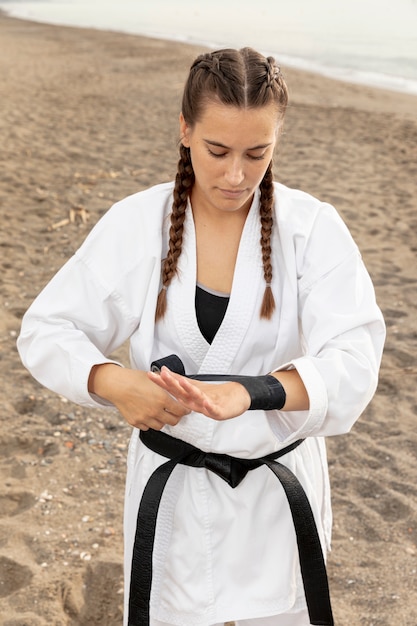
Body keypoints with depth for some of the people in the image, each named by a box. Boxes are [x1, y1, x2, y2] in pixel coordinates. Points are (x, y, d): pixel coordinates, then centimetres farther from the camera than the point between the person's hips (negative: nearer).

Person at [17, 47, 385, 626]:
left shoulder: (312, 227, -12)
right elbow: (46, 330, -6)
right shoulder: (134, 225, -10)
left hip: (279, 485, 0)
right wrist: (114, 383, -26)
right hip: (172, 487, 0)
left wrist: (248, 392, -39)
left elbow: (352, 364, -21)